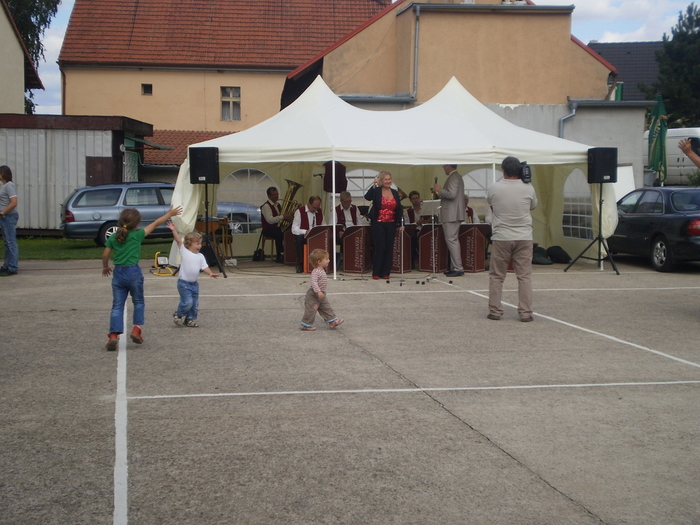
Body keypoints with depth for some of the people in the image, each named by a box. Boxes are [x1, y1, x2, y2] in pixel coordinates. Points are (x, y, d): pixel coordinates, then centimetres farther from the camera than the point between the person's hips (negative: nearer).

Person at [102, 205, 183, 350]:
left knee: (117, 305, 3)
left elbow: (105, 255, 7)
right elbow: (155, 223, 2)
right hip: (133, 272, -2)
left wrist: (105, 267, 26)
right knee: (138, 302, 17)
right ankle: (137, 328, 4)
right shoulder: (137, 235, -6)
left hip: (118, 273, 2)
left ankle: (113, 334, -8)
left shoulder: (113, 238, 3)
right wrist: (170, 214, 13)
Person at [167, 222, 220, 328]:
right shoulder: (184, 252, -6)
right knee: (187, 302, -13)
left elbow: (204, 267, 2)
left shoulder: (200, 256, 7)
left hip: (194, 283, 6)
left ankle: (190, 319, 25)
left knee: (195, 304, 9)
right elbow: (179, 241, -15)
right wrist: (174, 230, -26)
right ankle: (178, 315, 11)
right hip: (184, 283, -6)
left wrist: (210, 273, -16)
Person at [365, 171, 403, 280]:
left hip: (391, 224, 4)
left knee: (389, 248, 3)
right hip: (378, 224, -4)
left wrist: (400, 223, 5)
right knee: (379, 247, -6)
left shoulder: (395, 193, 11)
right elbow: (367, 197, -21)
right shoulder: (376, 191, -2)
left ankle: (386, 272, 10)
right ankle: (376, 273, 2)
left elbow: (399, 209, 12)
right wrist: (374, 185, -25)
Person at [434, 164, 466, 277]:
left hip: (452, 215, -11)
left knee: (451, 240, -11)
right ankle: (454, 267, 16)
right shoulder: (456, 177, 19)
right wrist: (441, 194, 20)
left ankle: (458, 268, -13)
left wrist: (439, 190, -12)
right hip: (453, 215, 11)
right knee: (452, 240, 13)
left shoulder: (453, 177, -14)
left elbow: (452, 194, -24)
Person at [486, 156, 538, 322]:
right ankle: (525, 312, 5)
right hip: (524, 237, 1)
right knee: (525, 276, 5)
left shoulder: (494, 189, -5)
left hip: (501, 238, -1)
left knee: (496, 276, 9)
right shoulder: (528, 189, -3)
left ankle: (494, 311, 11)